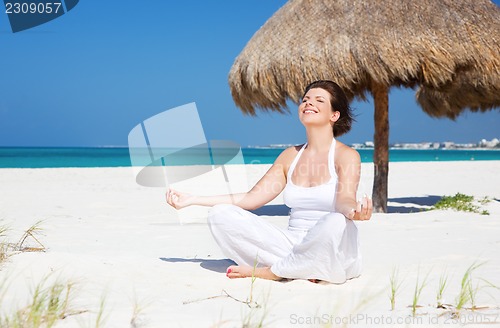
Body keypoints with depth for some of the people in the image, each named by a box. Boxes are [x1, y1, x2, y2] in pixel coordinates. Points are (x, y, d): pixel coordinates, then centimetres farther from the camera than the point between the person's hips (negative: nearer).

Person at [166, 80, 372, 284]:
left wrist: (354, 211, -44)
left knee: (336, 222, -41)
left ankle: (267, 271, -18)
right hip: (293, 244, 5)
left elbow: (345, 199, -18)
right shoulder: (290, 156, 14)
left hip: (334, 257, -5)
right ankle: (300, 269, -17)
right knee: (220, 214, -10)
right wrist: (192, 200, 8)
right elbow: (251, 198, 12)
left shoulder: (346, 155, -1)